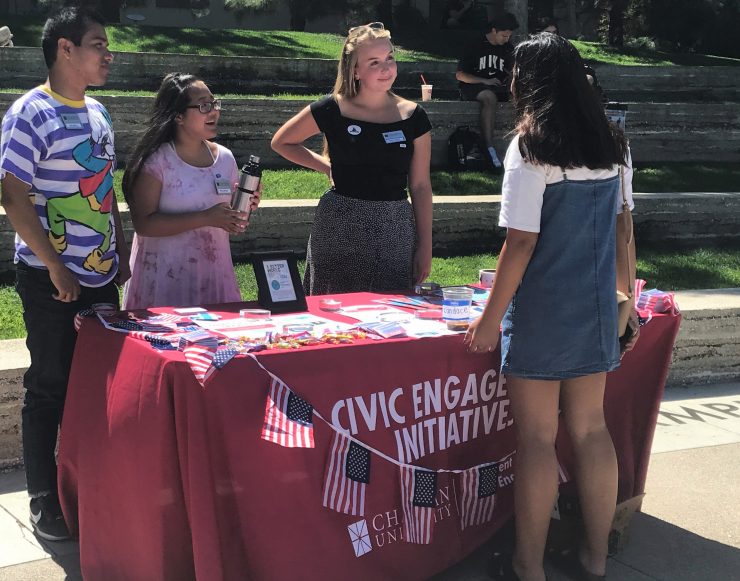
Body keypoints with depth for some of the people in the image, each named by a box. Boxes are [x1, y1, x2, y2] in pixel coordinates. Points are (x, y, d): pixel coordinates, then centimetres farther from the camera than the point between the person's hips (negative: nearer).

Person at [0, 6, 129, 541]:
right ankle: (45, 499, 16)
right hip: (51, 281, -7)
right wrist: (57, 269, -17)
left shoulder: (97, 113, 11)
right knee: (50, 389, 3)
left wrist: (121, 253, 14)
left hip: (101, 277, 7)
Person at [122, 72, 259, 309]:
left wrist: (244, 209, -4)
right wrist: (205, 218, -22)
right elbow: (143, 223, -19)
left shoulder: (225, 158, 6)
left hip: (213, 273, 5)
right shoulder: (156, 160, -11)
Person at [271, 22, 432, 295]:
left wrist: (425, 246, 3)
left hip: (395, 231, 1)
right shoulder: (332, 110, -3)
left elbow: (420, 185, 5)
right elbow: (281, 142, 11)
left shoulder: (412, 117, 2)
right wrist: (327, 166, 3)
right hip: (339, 228, -1)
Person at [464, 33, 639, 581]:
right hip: (595, 309, 6)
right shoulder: (614, 145, 4)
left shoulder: (531, 148, -14)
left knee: (536, 439, 3)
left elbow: (521, 243, -17)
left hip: (541, 313, -6)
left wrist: (491, 318, -10)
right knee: (591, 428, 15)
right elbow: (622, 230, 9)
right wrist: (627, 301, 19)